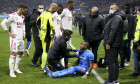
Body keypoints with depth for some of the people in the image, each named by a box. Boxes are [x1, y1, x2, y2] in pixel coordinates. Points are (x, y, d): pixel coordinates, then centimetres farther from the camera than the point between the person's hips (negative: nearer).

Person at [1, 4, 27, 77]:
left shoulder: (22, 17, 14)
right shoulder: (13, 16, -12)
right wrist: (9, 33, -14)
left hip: (21, 38, 8)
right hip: (15, 38, -8)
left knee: (20, 53, 13)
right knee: (13, 53, -10)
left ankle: (16, 68, 29)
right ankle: (11, 72, -6)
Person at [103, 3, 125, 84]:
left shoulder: (116, 18, -15)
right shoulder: (115, 17, 19)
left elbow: (113, 31, -23)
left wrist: (108, 43, -23)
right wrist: (108, 42, 19)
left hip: (112, 44, -11)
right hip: (115, 44, 11)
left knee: (110, 61, -8)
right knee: (114, 60, 14)